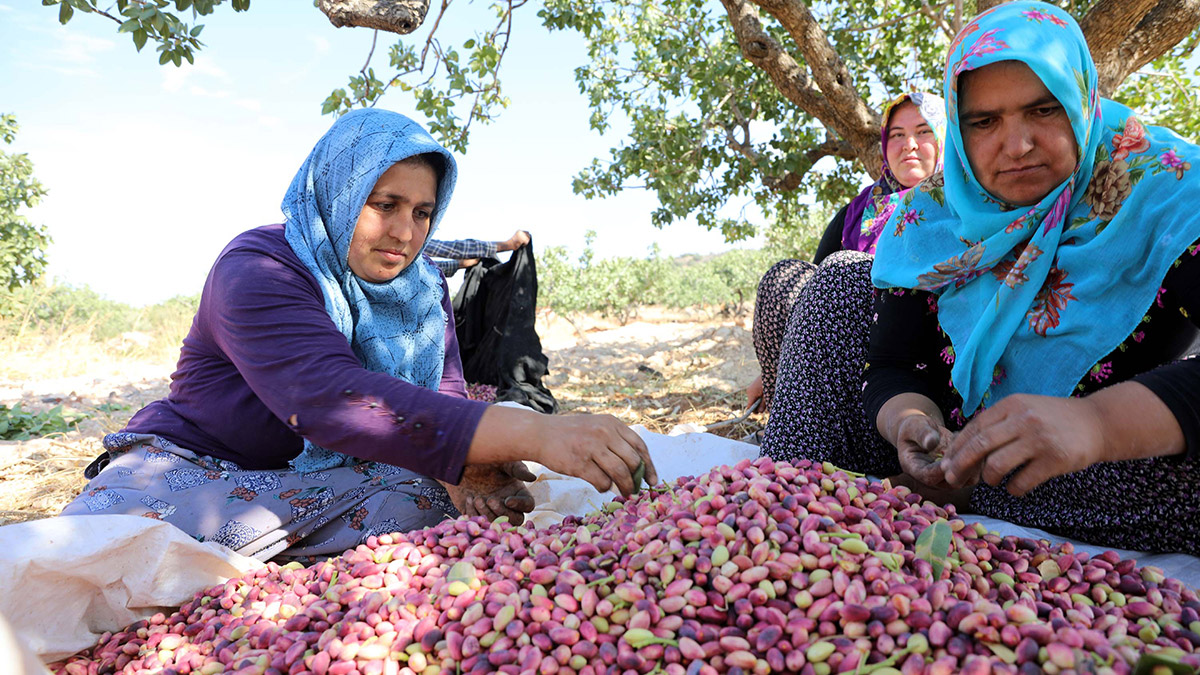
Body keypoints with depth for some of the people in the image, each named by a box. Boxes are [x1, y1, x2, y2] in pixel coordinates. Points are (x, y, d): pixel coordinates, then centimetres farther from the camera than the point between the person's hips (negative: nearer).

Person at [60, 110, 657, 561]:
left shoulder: (422, 289, 3)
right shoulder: (257, 269, -21)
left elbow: (442, 398, -7)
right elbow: (329, 397, -39)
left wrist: (464, 467, -35)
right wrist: (532, 433, -50)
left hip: (321, 477, 7)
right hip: (192, 462, -6)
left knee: (432, 498, -25)